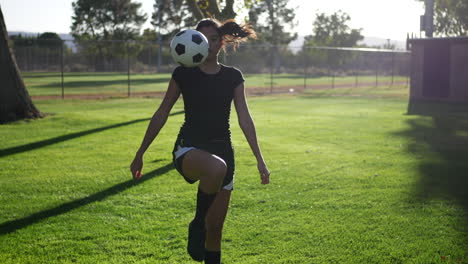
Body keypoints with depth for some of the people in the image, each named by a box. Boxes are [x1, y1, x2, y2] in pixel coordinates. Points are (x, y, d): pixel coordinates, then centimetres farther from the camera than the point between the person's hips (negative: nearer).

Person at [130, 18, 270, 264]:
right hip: (189, 149, -3)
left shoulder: (233, 77, 7)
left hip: (222, 150, 3)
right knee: (216, 167, -39)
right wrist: (140, 154, 5)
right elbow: (161, 114, 5)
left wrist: (259, 159, -2)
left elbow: (244, 119, 4)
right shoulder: (183, 74, 1)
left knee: (215, 228, 3)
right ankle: (197, 224, -15)